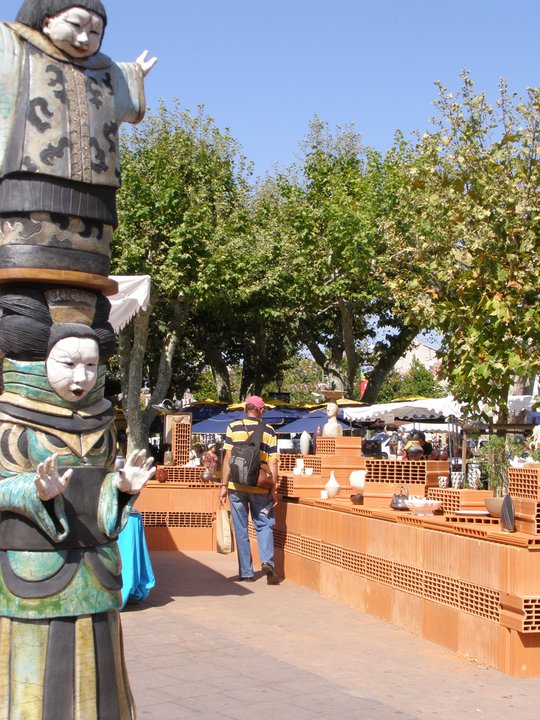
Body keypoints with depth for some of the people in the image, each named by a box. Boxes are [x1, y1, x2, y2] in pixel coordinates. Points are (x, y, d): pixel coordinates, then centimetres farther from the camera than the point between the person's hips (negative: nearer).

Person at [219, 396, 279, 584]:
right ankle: (267, 560, -11)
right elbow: (272, 463, 1)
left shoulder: (234, 428, 1)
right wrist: (273, 490, 6)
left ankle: (246, 572, 11)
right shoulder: (268, 431, 3)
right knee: (264, 525, 12)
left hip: (237, 486, 0)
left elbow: (228, 459, -3)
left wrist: (224, 486, 0)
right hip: (260, 487, 0)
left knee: (241, 529, 9)